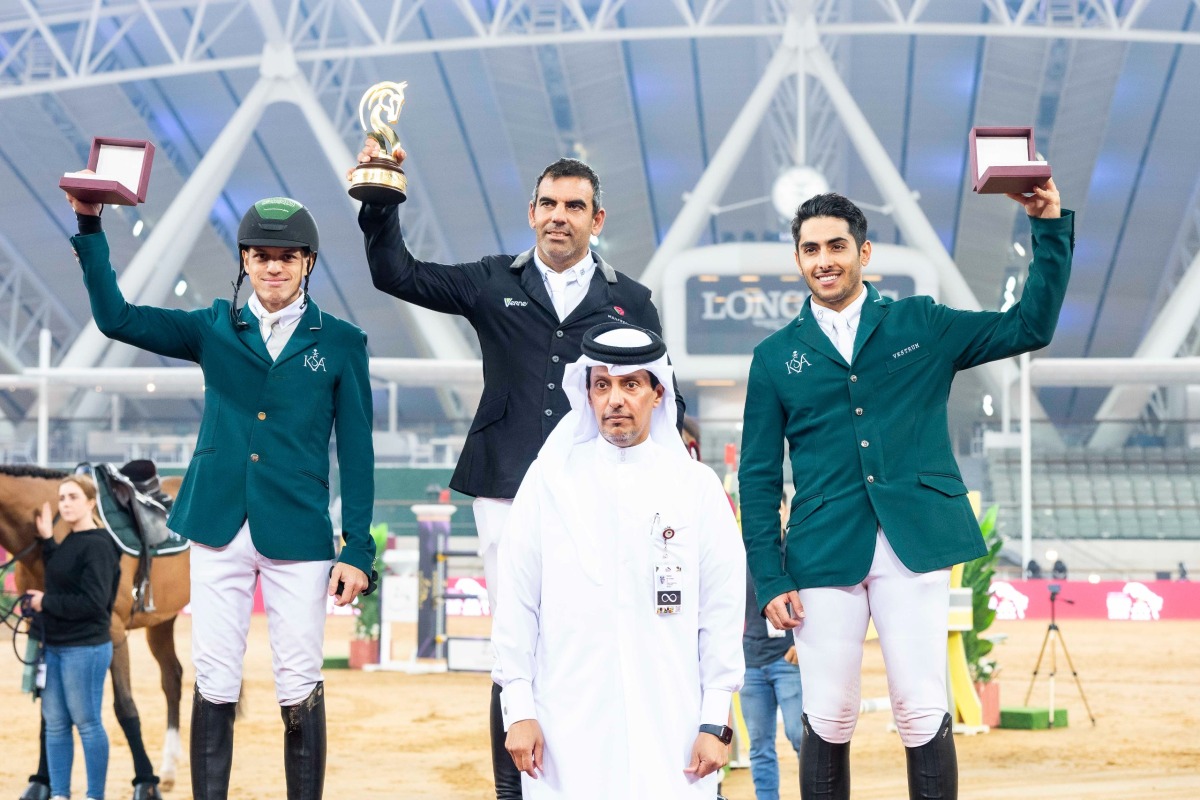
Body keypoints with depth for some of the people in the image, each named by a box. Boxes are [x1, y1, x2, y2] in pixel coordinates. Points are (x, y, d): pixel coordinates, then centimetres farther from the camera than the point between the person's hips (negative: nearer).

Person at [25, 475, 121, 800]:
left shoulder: (97, 546, -15)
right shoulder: (69, 543, 12)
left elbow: (92, 601, -21)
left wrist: (46, 602, -14)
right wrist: (47, 540, 10)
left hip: (84, 648, -9)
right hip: (54, 646, 9)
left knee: (87, 723, -1)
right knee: (54, 723, 11)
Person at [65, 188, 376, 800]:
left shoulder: (339, 343, 4)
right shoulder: (215, 330, 9)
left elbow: (356, 452, 3)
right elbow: (116, 317, 1)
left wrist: (358, 549, -3)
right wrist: (89, 227, -9)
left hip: (297, 536, -2)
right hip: (219, 530, 2)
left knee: (300, 690, 0)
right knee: (214, 684, 3)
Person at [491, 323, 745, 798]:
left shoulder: (697, 486, 6)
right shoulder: (549, 479, 5)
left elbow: (722, 613, 5)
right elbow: (516, 605, 5)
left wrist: (715, 722, 0)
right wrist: (519, 709, -1)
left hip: (671, 730, 0)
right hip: (568, 730, 0)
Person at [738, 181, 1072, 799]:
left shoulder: (920, 325, 11)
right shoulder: (776, 356, 11)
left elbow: (1030, 327, 8)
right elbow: (759, 477, 9)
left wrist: (1049, 224, 0)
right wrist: (769, 579, 0)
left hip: (914, 545, 0)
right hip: (824, 556, 0)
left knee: (923, 715, -4)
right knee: (828, 720, 0)